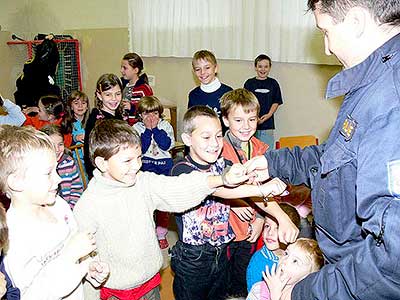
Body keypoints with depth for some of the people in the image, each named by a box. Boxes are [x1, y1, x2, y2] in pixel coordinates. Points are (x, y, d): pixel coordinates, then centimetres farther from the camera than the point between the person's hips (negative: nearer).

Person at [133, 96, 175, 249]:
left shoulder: (165, 126, 2)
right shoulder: (137, 128, 0)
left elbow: (166, 145, -14)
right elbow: (141, 148, -14)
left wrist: (155, 128, -14)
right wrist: (148, 130, -16)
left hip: (164, 167, 1)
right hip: (145, 167, 0)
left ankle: (161, 234, 19)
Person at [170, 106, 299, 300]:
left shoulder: (222, 165, -1)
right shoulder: (181, 171, -19)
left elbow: (246, 185, -13)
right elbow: (216, 187, -35)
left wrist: (282, 217, -27)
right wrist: (261, 189, -45)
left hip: (220, 255, 5)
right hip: (192, 260, -4)